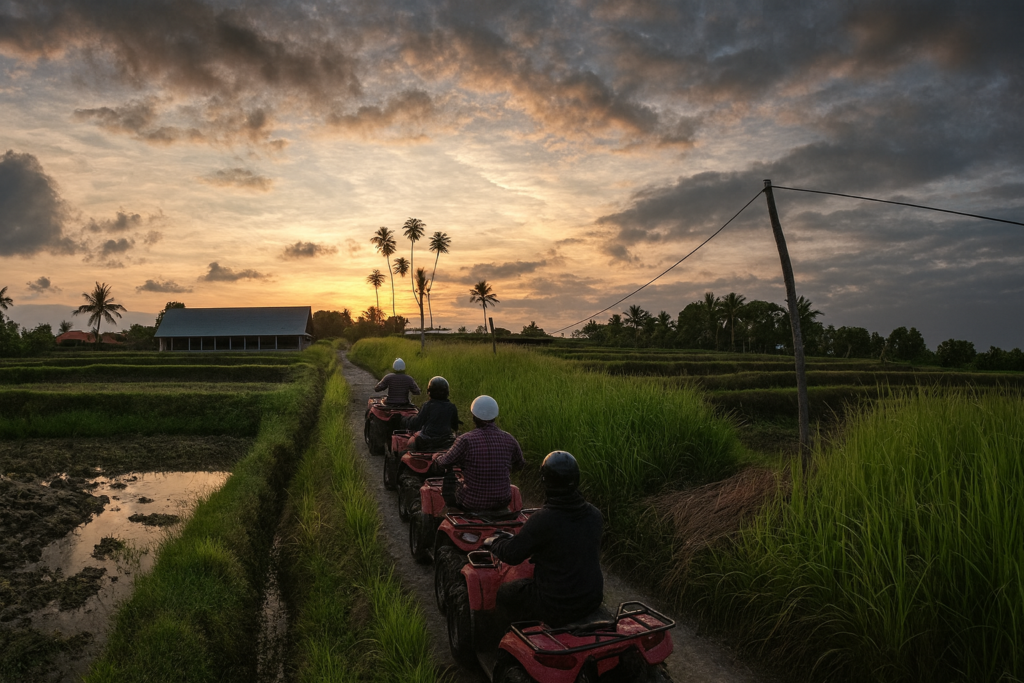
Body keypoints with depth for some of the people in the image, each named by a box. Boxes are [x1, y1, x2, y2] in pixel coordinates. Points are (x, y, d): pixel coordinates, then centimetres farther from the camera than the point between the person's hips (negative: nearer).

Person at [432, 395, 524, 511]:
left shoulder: (466, 440, -17)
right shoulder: (509, 439, -6)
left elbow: (445, 462, -4)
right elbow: (519, 465, 11)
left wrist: (436, 458, 19)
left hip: (473, 504, -3)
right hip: (503, 501, 3)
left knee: (449, 479, 22)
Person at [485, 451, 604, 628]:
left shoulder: (542, 520, -26)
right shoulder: (594, 515, -8)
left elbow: (512, 554, -14)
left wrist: (495, 542, 9)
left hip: (556, 608, -6)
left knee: (505, 593, 20)